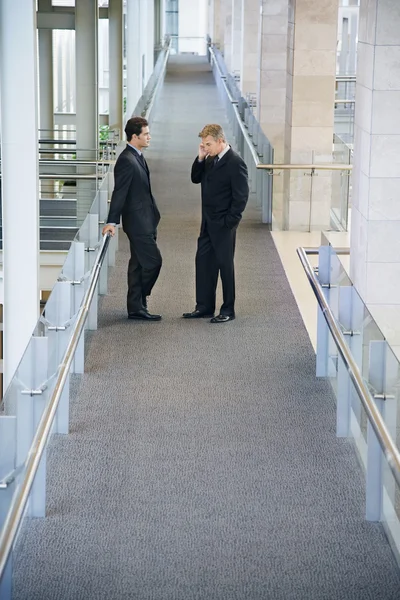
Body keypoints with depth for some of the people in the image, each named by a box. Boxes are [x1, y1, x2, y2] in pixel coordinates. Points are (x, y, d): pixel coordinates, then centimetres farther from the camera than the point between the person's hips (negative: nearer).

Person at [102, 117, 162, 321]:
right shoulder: (127, 160, -18)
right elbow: (119, 193, -21)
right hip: (137, 222, -10)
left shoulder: (138, 157, 14)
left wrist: (153, 216, 22)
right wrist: (112, 222, -23)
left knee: (139, 264, 12)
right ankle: (137, 306, 1)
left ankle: (137, 307, 18)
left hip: (145, 221, 10)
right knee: (153, 260, -9)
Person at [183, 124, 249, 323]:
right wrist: (200, 159, -1)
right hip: (208, 223, 8)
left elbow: (241, 196, -18)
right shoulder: (210, 160, 8)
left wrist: (229, 222, -18)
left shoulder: (235, 163, -17)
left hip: (223, 224, -8)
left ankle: (228, 310, 9)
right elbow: (196, 179, 14)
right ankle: (204, 306, 19)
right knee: (203, 261, 10)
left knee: (225, 264, 0)